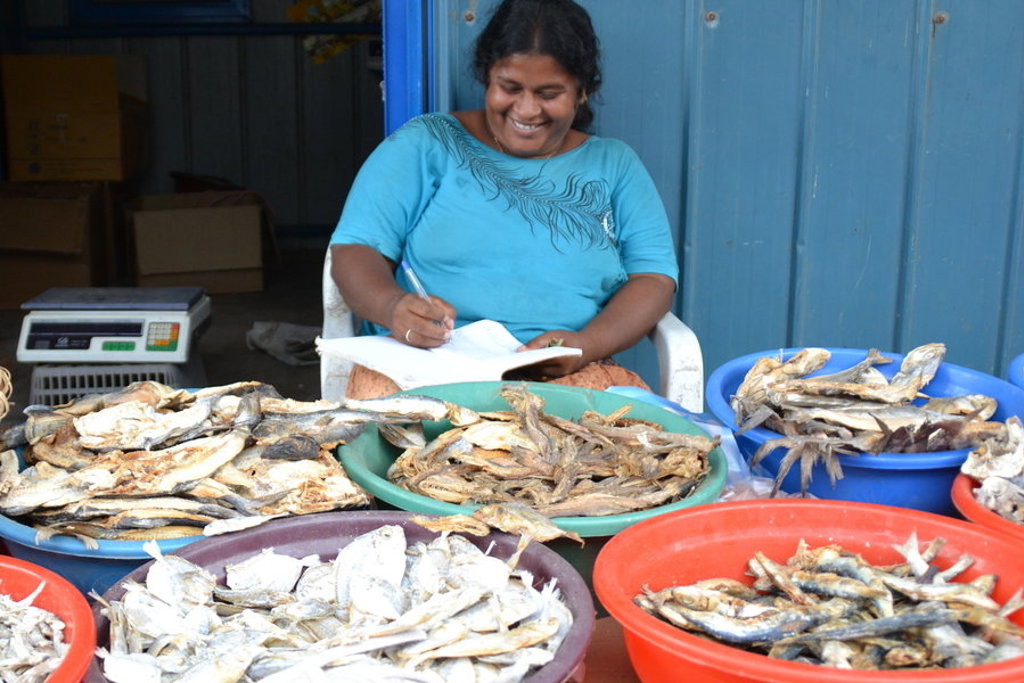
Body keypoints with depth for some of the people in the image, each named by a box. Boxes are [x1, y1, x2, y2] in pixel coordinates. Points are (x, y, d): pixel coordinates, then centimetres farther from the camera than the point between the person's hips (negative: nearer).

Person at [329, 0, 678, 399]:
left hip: (567, 375, 1)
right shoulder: (423, 145, 11)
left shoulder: (615, 166, 18)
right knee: (377, 394, -35)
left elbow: (654, 278, 8)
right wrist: (394, 306, -21)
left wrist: (586, 344, -14)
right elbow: (354, 251, 4)